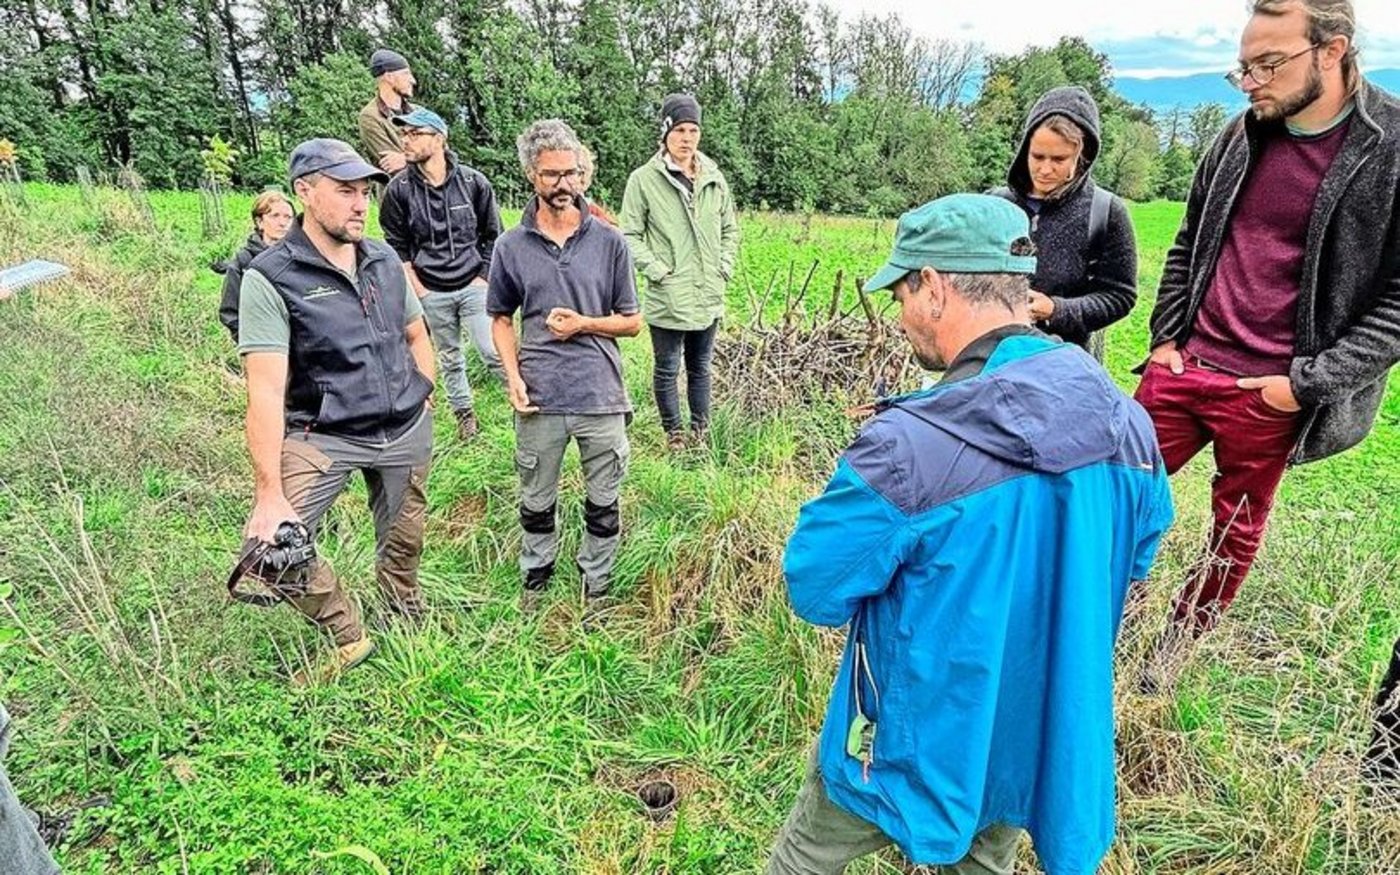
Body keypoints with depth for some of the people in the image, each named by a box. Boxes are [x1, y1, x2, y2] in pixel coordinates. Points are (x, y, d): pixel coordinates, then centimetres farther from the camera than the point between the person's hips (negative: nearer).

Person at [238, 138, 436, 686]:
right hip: (323, 436, -4)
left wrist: (422, 397, 7)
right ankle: (348, 637, 7)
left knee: (403, 543, 16)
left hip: (407, 432, 4)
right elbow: (266, 392, -20)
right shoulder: (271, 278, -15)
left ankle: (409, 625, 44)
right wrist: (269, 493, -22)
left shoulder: (385, 261, 2)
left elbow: (416, 334, 18)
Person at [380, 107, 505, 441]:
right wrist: (417, 289, -1)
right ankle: (463, 412, 29)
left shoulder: (473, 182, -4)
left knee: (493, 352, -5)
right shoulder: (399, 189, -4)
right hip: (431, 293, 2)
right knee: (449, 358, 13)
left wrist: (484, 276, 1)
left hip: (473, 286, -1)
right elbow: (397, 246, 5)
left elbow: (493, 234, 6)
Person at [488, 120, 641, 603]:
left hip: (602, 396, 0)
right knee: (536, 502, 17)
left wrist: (583, 324, -12)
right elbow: (500, 319, 10)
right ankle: (536, 576, 40)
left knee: (603, 503, 12)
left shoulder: (608, 241, 0)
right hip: (539, 399, 1)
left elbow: (631, 321, 5)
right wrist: (513, 377, -3)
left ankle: (596, 585, 32)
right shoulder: (511, 246, 2)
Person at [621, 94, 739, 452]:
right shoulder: (644, 179, -6)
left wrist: (725, 267, 6)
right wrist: (656, 270, -12)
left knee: (700, 368, 16)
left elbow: (730, 228, 17)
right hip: (667, 298, -4)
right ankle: (674, 432, 24)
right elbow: (630, 234, -5)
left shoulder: (714, 178, 7)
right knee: (667, 370, 7)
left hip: (709, 297, 4)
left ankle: (701, 429, 30)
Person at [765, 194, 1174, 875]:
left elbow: (814, 590, -20)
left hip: (917, 748, -5)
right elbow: (1135, 561, 7)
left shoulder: (910, 444, -32)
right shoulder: (1127, 421, -10)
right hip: (1054, 744, 6)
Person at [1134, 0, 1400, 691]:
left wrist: (1308, 381, -14)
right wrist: (1165, 338, 7)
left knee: (1237, 537, 12)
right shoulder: (1240, 137, 4)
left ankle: (1175, 647, 32)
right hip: (1183, 367, 4)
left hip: (1270, 395, -4)